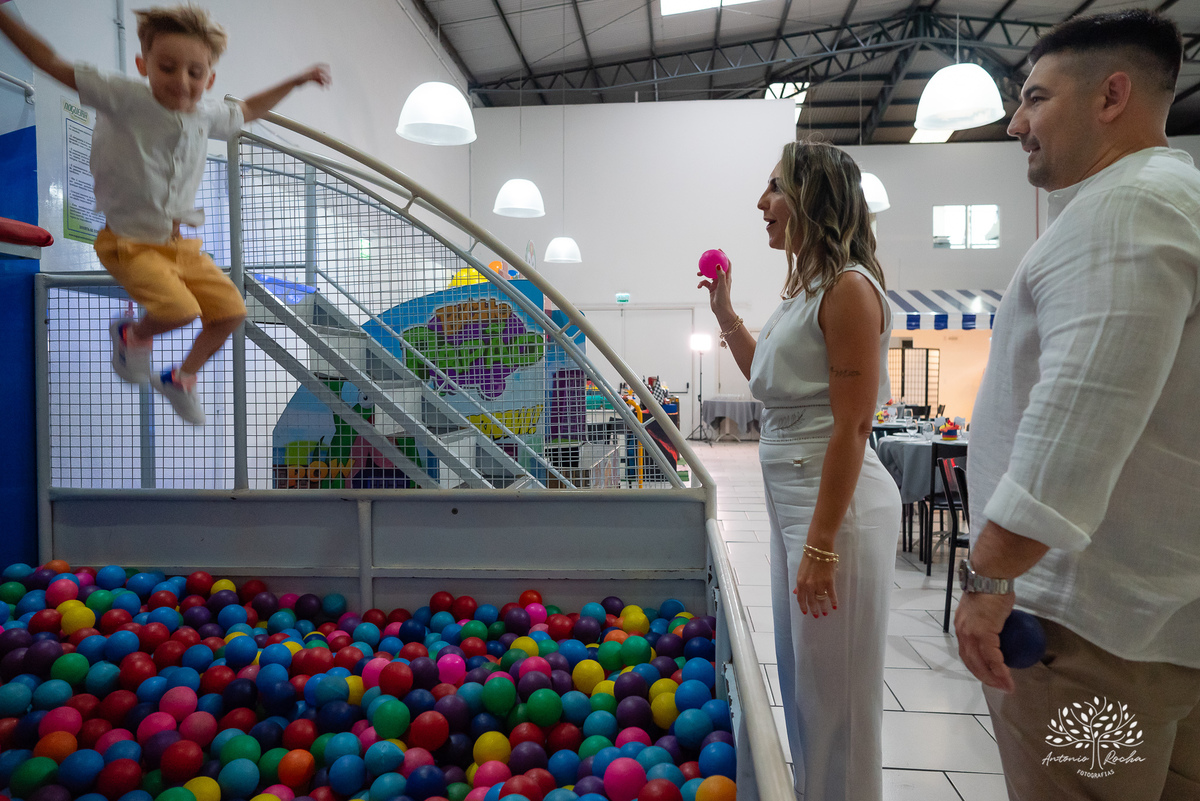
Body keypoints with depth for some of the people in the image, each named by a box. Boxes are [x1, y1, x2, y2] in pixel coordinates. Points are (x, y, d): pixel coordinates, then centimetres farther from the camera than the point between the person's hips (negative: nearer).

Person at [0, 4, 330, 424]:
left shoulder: (206, 114, 0)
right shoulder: (124, 98, -17)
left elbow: (246, 111, 20)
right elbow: (53, 63, -11)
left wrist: (297, 80, 19)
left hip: (180, 243, 6)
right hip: (128, 243, -6)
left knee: (231, 310, 0)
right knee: (181, 309, -26)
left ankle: (182, 377, 27)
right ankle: (133, 335, 13)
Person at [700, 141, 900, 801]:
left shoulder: (848, 288, -14)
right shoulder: (803, 288, 14)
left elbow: (851, 426, -20)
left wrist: (821, 543, -21)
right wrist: (726, 315, 17)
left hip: (837, 505, -10)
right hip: (790, 499, 10)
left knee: (833, 695, 5)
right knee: (798, 680, 21)